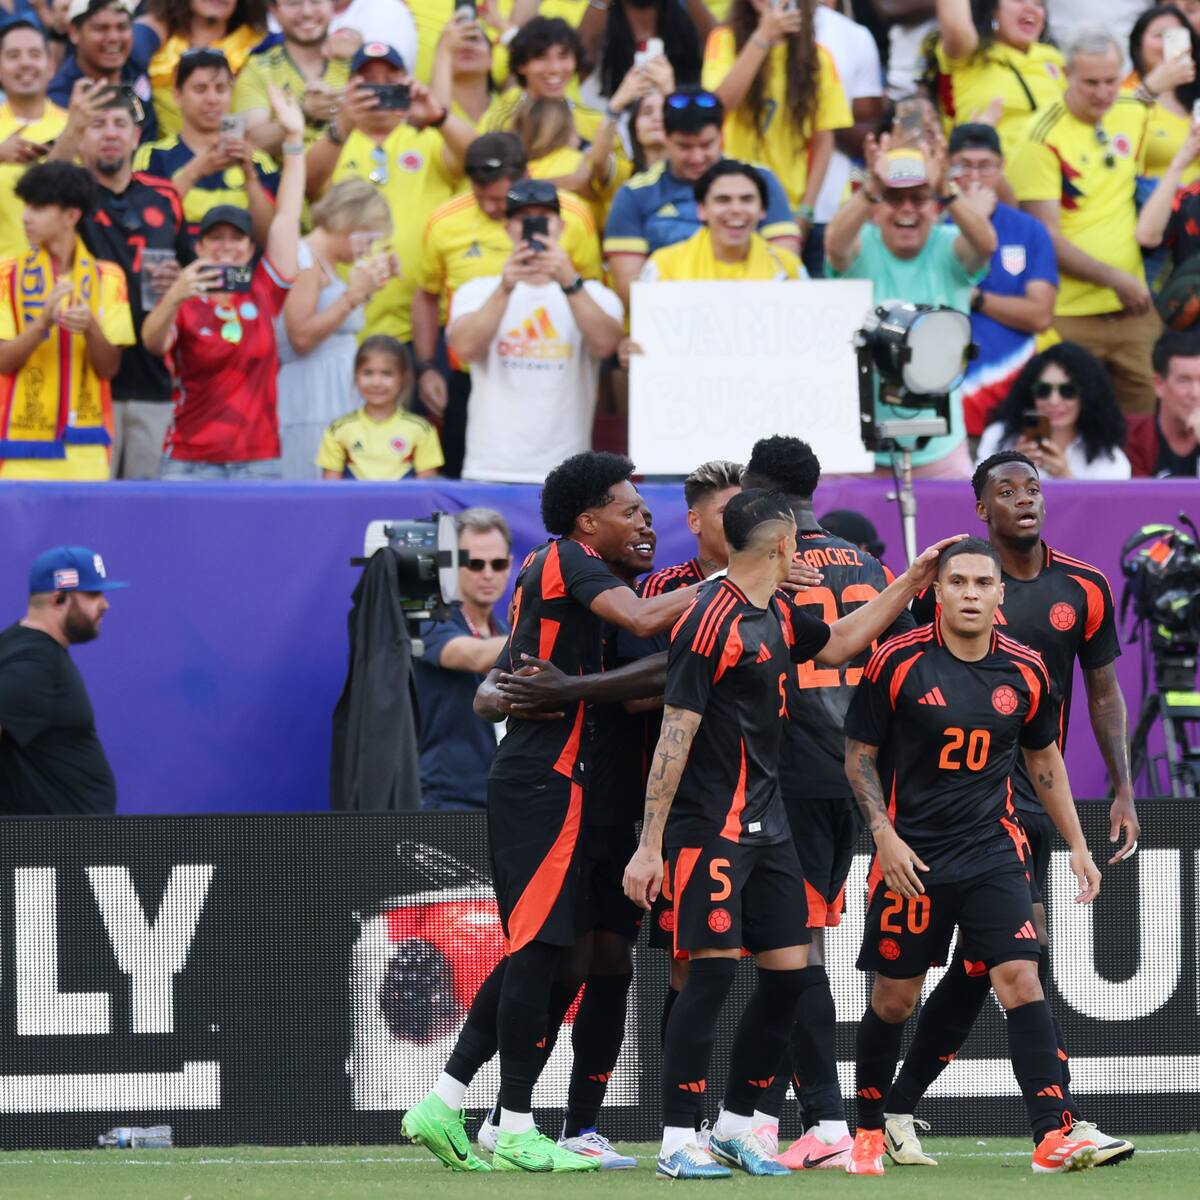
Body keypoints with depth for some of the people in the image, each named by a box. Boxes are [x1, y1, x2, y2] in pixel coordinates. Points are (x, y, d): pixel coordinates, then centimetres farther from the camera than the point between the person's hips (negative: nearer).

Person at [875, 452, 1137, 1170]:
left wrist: (1123, 792, 7)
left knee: (976, 968, 6)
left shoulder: (1083, 590, 8)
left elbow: (1103, 692, 15)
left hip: (1038, 791, 5)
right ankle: (1064, 1126, -15)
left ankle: (897, 1112, 17)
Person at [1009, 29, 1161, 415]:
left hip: (1132, 310, 6)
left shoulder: (1133, 115, 6)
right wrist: (1115, 279, -19)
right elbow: (1047, 239, -15)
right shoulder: (1041, 140, -13)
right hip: (1070, 316, -6)